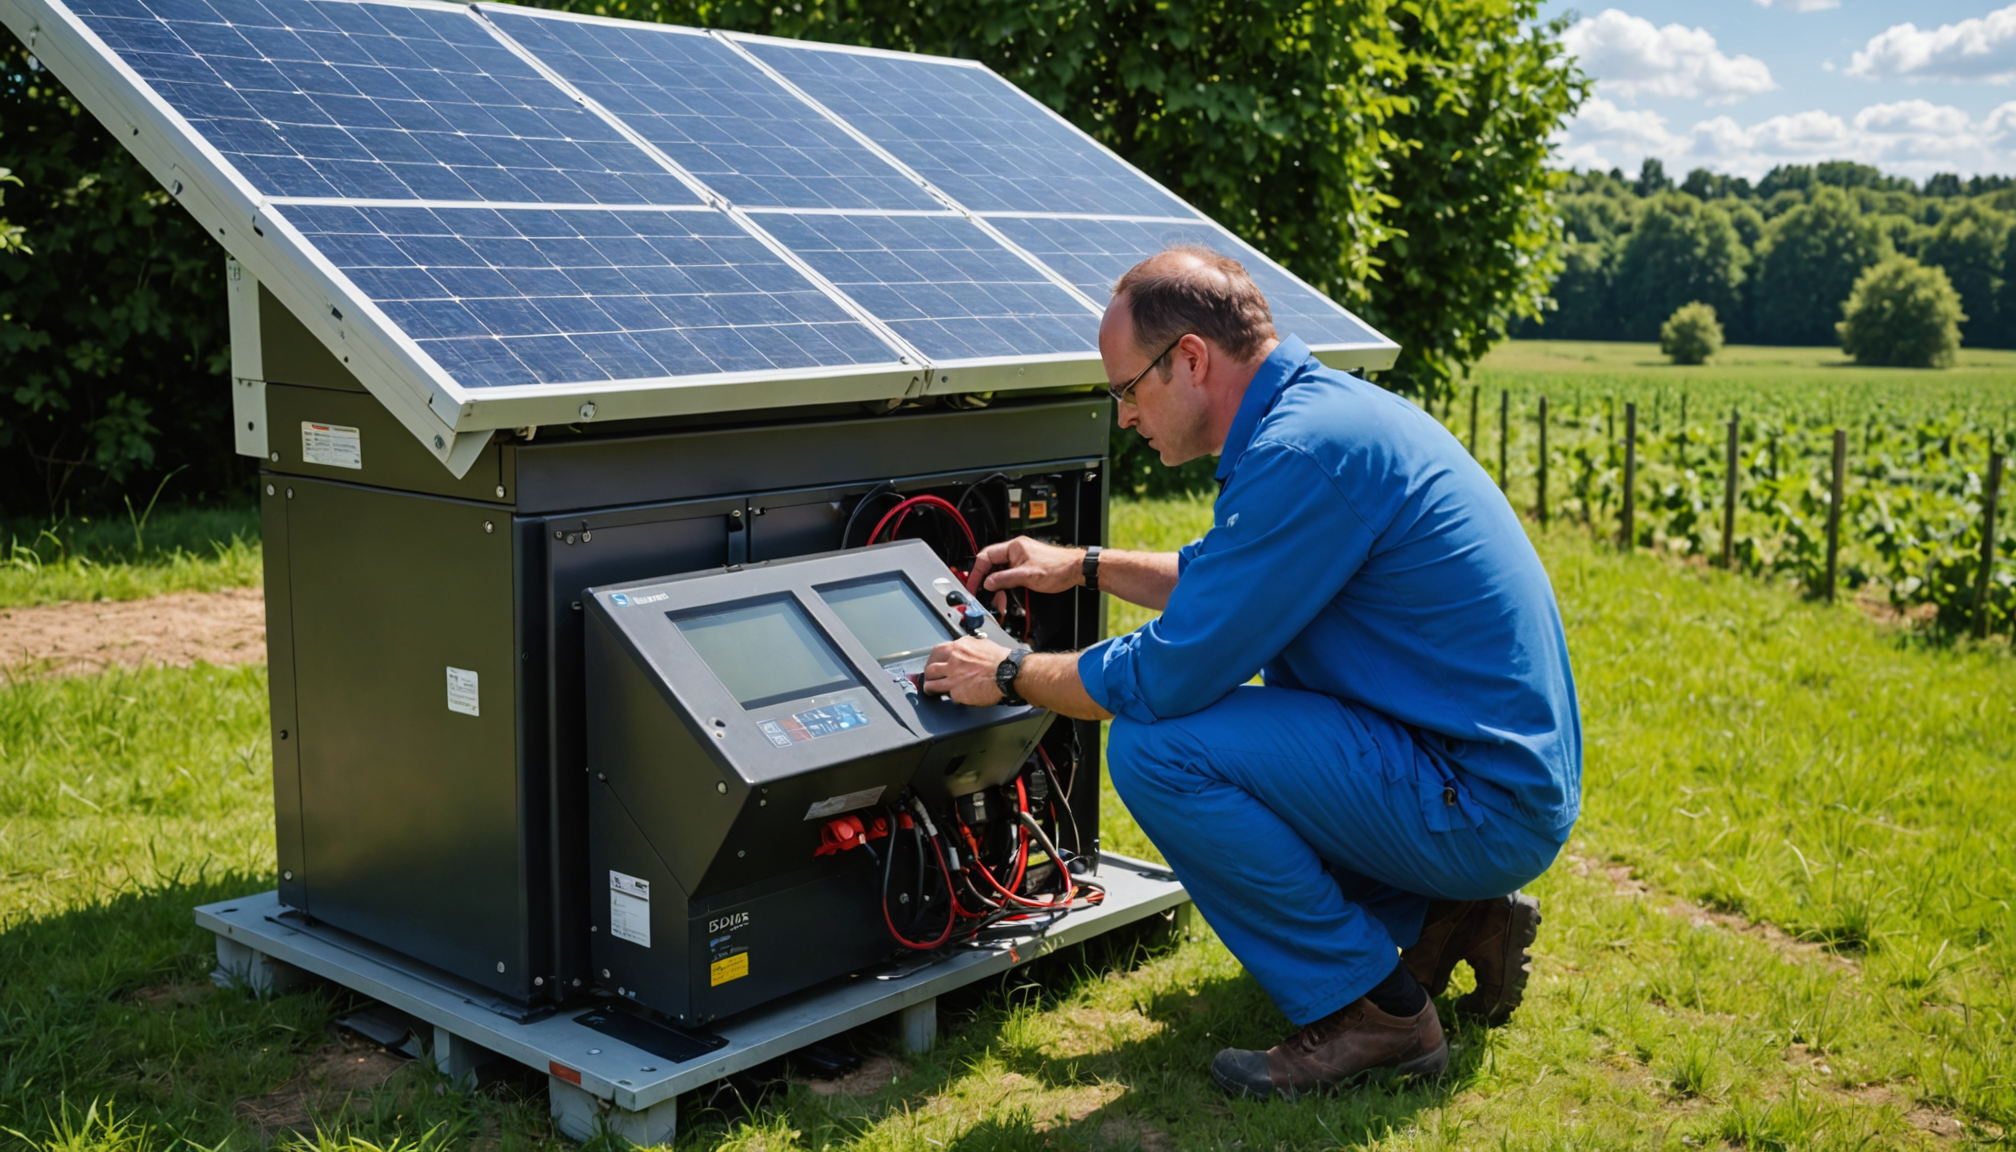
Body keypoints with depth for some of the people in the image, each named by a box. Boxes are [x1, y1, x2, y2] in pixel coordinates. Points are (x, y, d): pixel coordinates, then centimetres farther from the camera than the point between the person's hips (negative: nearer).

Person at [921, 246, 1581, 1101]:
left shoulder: (1303, 451, -22)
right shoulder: (1321, 405, 9)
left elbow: (1166, 677, -20)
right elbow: (1237, 582, 27)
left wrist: (1011, 674, -4)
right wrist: (1087, 566, 27)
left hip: (1483, 806, -10)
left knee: (1155, 748, -20)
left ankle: (1372, 1012, -6)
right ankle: (1444, 919, 17)